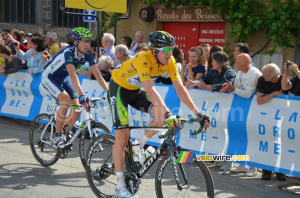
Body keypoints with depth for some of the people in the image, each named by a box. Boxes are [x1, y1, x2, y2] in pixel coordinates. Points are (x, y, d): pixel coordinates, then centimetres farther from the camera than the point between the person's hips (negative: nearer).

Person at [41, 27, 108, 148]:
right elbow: (72, 75, -46)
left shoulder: (88, 54, -15)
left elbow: (97, 74, -17)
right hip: (49, 77, -7)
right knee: (66, 101, -29)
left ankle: (65, 135, 12)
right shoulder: (68, 52, -34)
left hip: (64, 78, 7)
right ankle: (57, 135, -14)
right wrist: (81, 96, -56)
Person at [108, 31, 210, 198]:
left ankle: (139, 147, 5)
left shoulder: (170, 61, -18)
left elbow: (180, 88, -19)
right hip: (119, 88, -6)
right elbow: (150, 90, -45)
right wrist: (168, 113, -55)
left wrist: (197, 113, -26)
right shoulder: (143, 59, -36)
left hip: (136, 90, 6)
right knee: (123, 136, -10)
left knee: (161, 115, -18)